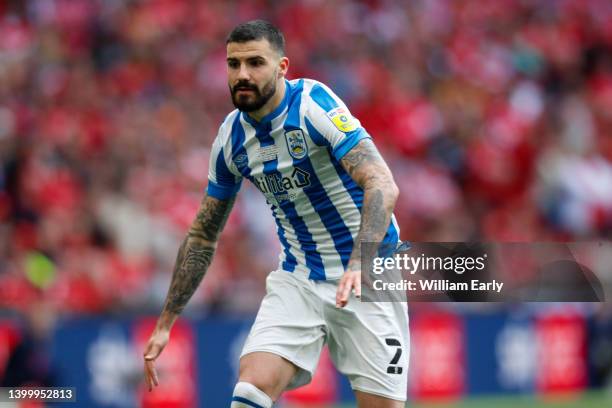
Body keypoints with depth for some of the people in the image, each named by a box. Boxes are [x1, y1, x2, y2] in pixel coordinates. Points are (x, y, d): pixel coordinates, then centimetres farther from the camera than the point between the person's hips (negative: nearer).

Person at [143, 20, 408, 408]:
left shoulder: (314, 103, -18)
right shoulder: (231, 138, -1)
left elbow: (383, 186, -28)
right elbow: (203, 235, 12)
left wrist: (359, 264, -43)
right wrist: (165, 324, 10)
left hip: (367, 274, -4)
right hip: (297, 278, 4)